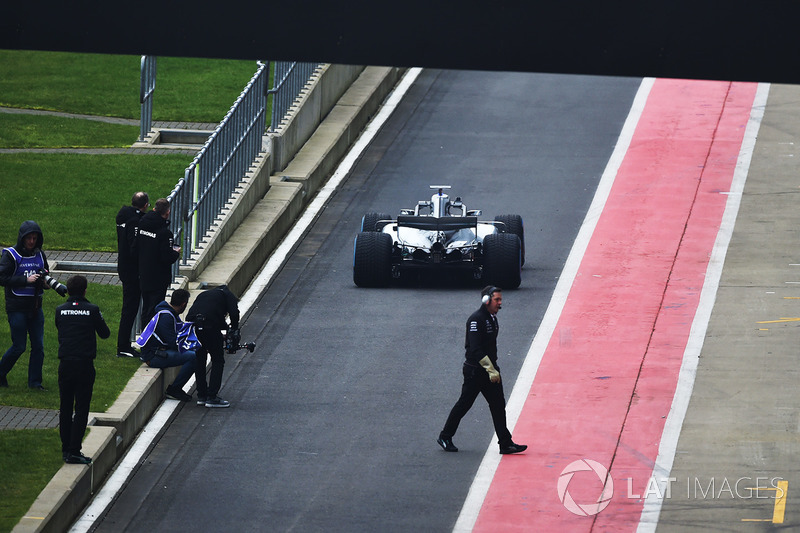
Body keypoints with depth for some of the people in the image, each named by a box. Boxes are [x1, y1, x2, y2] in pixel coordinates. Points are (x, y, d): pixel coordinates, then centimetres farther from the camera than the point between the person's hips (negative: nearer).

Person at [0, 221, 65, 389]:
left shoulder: (39, 255, 10)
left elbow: (46, 277, 23)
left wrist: (46, 282, -1)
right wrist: (26, 280, -19)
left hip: (35, 307, 5)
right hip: (17, 308, -5)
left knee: (38, 345, 1)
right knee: (19, 347, -3)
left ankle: (35, 381, 11)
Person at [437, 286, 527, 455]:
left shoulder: (492, 318, 12)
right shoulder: (476, 319, -18)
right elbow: (475, 349, -24)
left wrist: (493, 368, 17)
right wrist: (491, 370, -26)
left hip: (490, 369, 8)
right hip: (475, 370, -8)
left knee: (498, 405, 1)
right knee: (464, 404, 3)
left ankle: (505, 443, -1)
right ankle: (445, 437, 18)